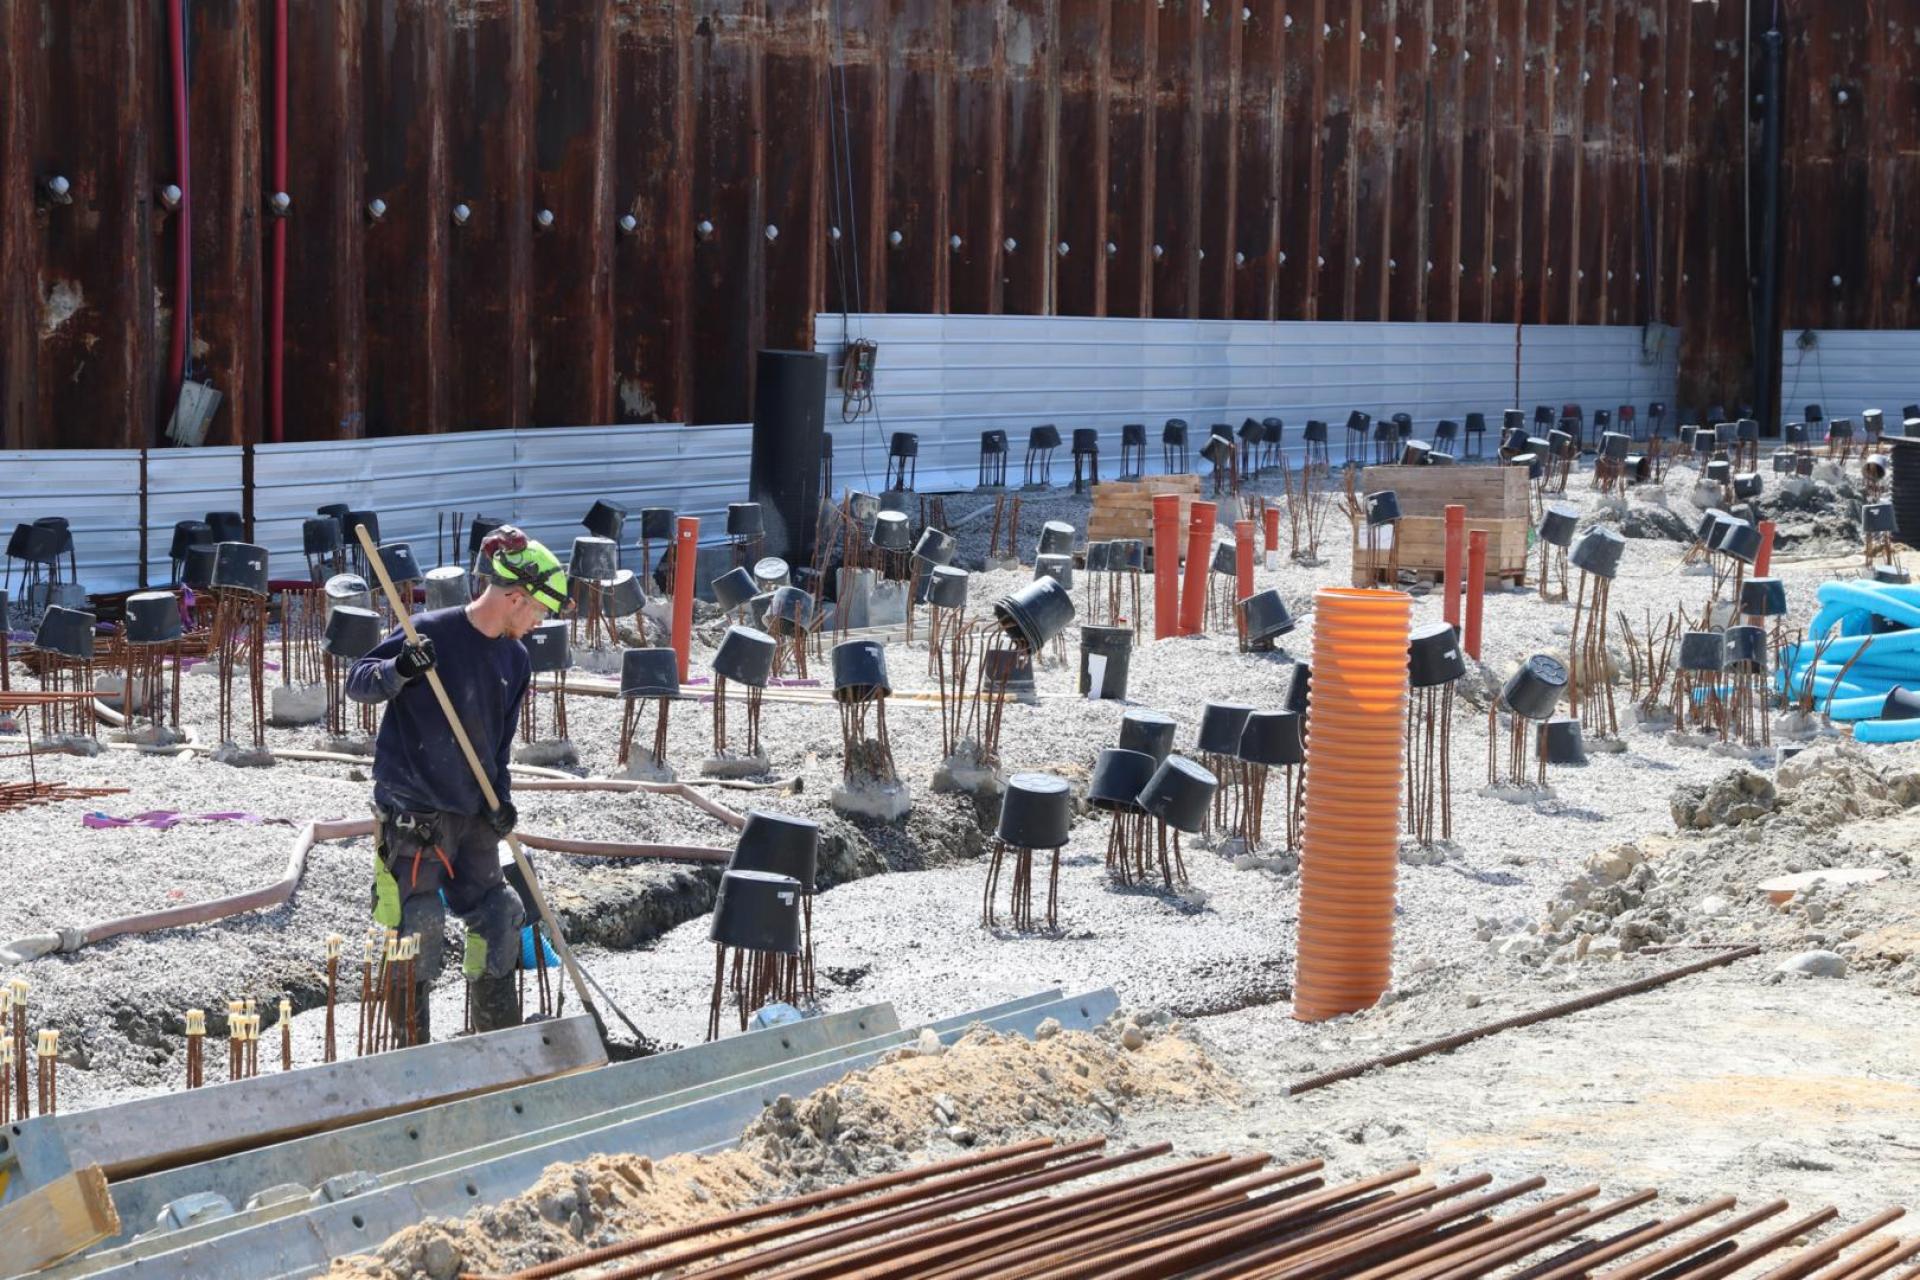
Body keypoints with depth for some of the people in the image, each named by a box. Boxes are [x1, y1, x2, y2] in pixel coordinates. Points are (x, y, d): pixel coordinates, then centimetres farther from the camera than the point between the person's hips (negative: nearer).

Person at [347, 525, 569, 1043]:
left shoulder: (515, 659, 7)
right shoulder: (431, 633, -14)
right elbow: (357, 683, -12)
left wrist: (500, 798, 2)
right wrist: (398, 671, -32)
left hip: (473, 813, 8)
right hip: (412, 814, -7)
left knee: (499, 920, 13)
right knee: (419, 934, -8)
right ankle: (413, 1054, 3)